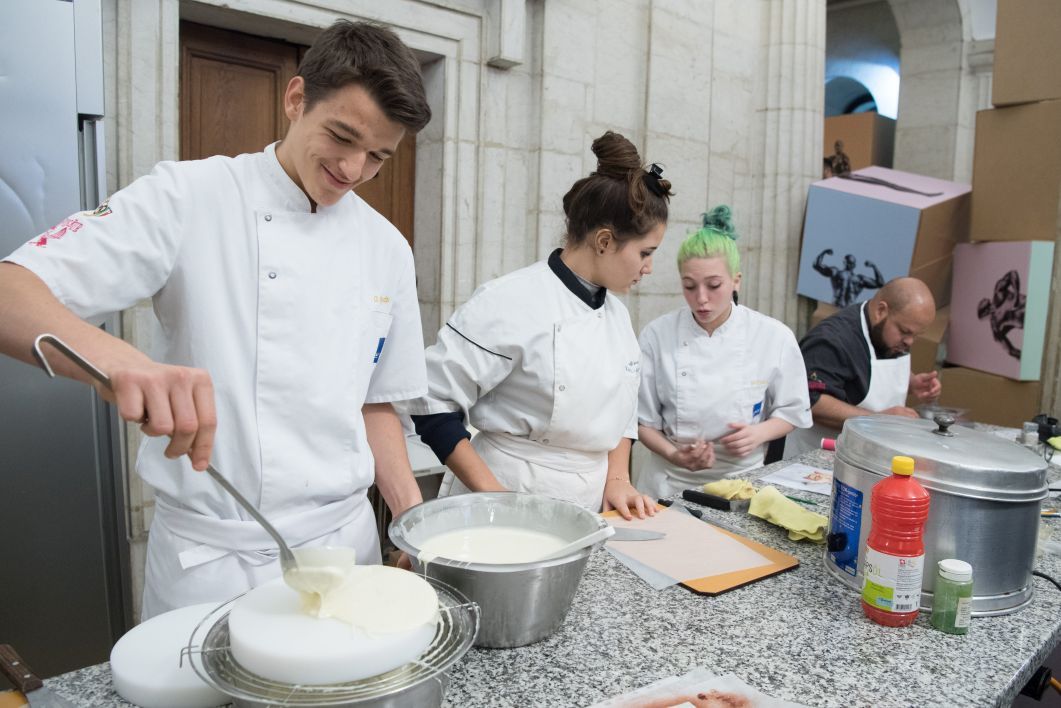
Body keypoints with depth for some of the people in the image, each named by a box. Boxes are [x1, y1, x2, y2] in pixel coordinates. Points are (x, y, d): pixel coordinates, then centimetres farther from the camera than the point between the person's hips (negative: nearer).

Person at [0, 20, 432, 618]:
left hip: (347, 544, 4)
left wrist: (417, 522, -1)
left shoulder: (387, 249, 4)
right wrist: (118, 357, -36)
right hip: (212, 560, -4)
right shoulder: (191, 198, -9)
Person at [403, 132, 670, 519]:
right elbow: (432, 401, -17)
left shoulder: (617, 313, 4)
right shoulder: (512, 302, -19)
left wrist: (617, 479, 2)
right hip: (511, 507, -6)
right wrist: (494, 495, -18)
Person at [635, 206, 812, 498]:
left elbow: (792, 412, 8)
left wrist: (760, 433, -11)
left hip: (742, 481, 1)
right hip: (671, 484, 0)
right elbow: (644, 420, 2)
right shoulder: (657, 335, -6)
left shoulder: (774, 337, -5)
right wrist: (675, 455, -14)